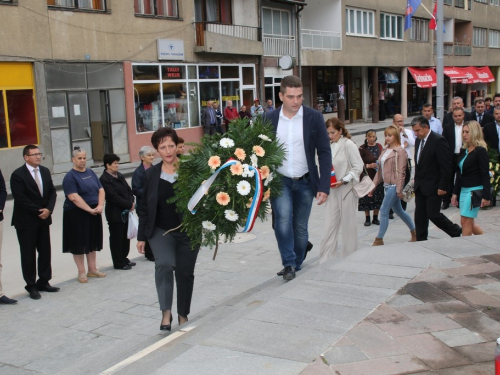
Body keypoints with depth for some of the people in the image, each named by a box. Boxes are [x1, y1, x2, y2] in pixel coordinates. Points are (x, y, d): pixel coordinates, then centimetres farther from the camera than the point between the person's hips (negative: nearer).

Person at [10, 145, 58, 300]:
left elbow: (52, 192, 7)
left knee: (45, 252, 10)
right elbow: (20, 199, -17)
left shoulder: (45, 171, 8)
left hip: (44, 219, 6)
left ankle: (43, 282, 22)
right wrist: (39, 211, -15)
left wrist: (48, 209, -9)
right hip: (26, 221, -6)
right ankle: (31, 286, 14)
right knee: (28, 254, 4)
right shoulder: (18, 175, -12)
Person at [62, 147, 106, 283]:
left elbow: (101, 190, 7)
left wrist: (100, 205, -9)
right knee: (79, 243, 2)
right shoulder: (70, 177, -9)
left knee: (93, 241, 11)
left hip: (94, 213, 6)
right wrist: (89, 209, -21)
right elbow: (73, 197, -19)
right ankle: (81, 272, 11)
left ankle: (92, 269, 22)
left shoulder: (91, 173, 10)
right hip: (76, 215, -6)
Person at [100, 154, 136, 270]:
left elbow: (128, 190, 12)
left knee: (126, 236, 14)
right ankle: (118, 263, 12)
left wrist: (131, 202, -6)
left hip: (125, 211, 8)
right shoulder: (104, 179, -14)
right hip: (115, 213, -8)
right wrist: (129, 205, -16)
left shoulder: (119, 176, 11)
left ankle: (124, 258, 28)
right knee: (116, 238, 3)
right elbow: (114, 197, -19)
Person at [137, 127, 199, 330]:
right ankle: (166, 312, -13)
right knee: (164, 263, -25)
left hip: (188, 231, 0)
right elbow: (144, 207, 7)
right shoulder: (151, 174, 2)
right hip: (160, 231, 0)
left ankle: (183, 315, 28)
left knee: (185, 273, 8)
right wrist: (141, 236, 7)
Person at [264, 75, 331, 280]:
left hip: (305, 182, 0)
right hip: (279, 181, 0)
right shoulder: (270, 119, 0)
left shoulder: (314, 117, -4)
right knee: (283, 220, -20)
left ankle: (296, 265, 27)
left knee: (300, 228, 8)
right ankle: (288, 263, -5)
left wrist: (324, 186, -10)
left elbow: (324, 153, -4)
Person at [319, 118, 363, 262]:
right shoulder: (331, 146, 9)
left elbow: (358, 167, -11)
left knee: (348, 223, 6)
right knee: (329, 225, 2)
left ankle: (349, 256, 20)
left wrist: (343, 181, -17)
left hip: (346, 189, -6)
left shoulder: (348, 144, -9)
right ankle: (326, 258, 6)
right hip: (333, 190, 6)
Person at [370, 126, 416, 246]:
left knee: (384, 210, -8)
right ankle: (414, 232, 31)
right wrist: (373, 185, 11)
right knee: (398, 210, 16)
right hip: (387, 185, 8)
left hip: (394, 185, -8)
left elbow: (401, 172, -13)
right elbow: (380, 170, 15)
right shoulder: (385, 151, 13)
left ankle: (379, 239, -1)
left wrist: (399, 189, -17)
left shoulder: (400, 151, -9)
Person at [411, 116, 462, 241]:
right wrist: (416, 181, 15)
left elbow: (446, 166, -16)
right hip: (420, 186, 8)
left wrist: (442, 187, -18)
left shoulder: (438, 141, -15)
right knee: (420, 216, 8)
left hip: (433, 187, -8)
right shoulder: (418, 140, 11)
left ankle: (456, 232, 17)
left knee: (433, 214, -5)